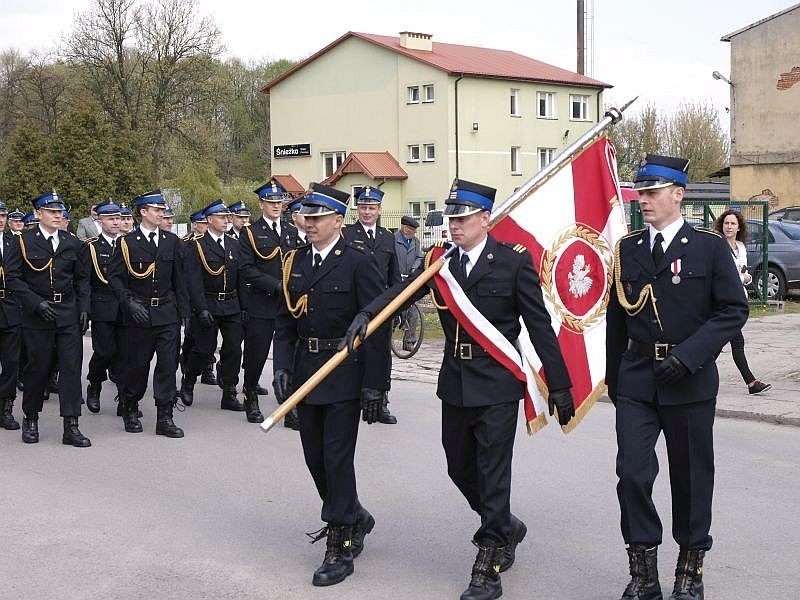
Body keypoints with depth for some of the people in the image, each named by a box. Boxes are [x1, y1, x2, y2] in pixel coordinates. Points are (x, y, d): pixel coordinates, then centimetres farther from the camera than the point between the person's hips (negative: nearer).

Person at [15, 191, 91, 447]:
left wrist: (84, 309, 2)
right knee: (37, 367, 4)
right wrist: (37, 303, -14)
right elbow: (16, 279, -4)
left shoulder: (73, 243, 10)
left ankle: (71, 426, -1)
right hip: (37, 316, -3)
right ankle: (31, 419, 23)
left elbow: (82, 279, 12)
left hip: (69, 314, 3)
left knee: (71, 367, -3)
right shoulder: (24, 241, -1)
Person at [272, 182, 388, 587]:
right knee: (315, 458, 13)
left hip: (344, 375, -6)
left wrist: (374, 385, -14)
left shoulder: (359, 262, -10)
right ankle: (354, 518, 35)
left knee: (337, 459, -3)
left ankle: (340, 547, 8)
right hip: (306, 371, 6)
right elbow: (285, 320, 12)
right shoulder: (295, 261, 8)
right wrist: (282, 367, 1)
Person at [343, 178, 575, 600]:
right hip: (455, 385, 6)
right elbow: (401, 291, -7)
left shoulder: (514, 261, -8)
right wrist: (366, 314, -27)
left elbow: (539, 325, -7)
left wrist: (558, 384, -6)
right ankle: (505, 528, 41)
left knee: (492, 475, -2)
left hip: (497, 386, -5)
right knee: (460, 469, 16)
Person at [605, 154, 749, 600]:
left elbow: (734, 309, -8)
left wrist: (688, 356, -17)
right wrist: (614, 378, 14)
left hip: (690, 380, -2)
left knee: (692, 476, 9)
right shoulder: (627, 249, 7)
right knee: (632, 473, -6)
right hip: (636, 379, 2)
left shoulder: (709, 246, -4)